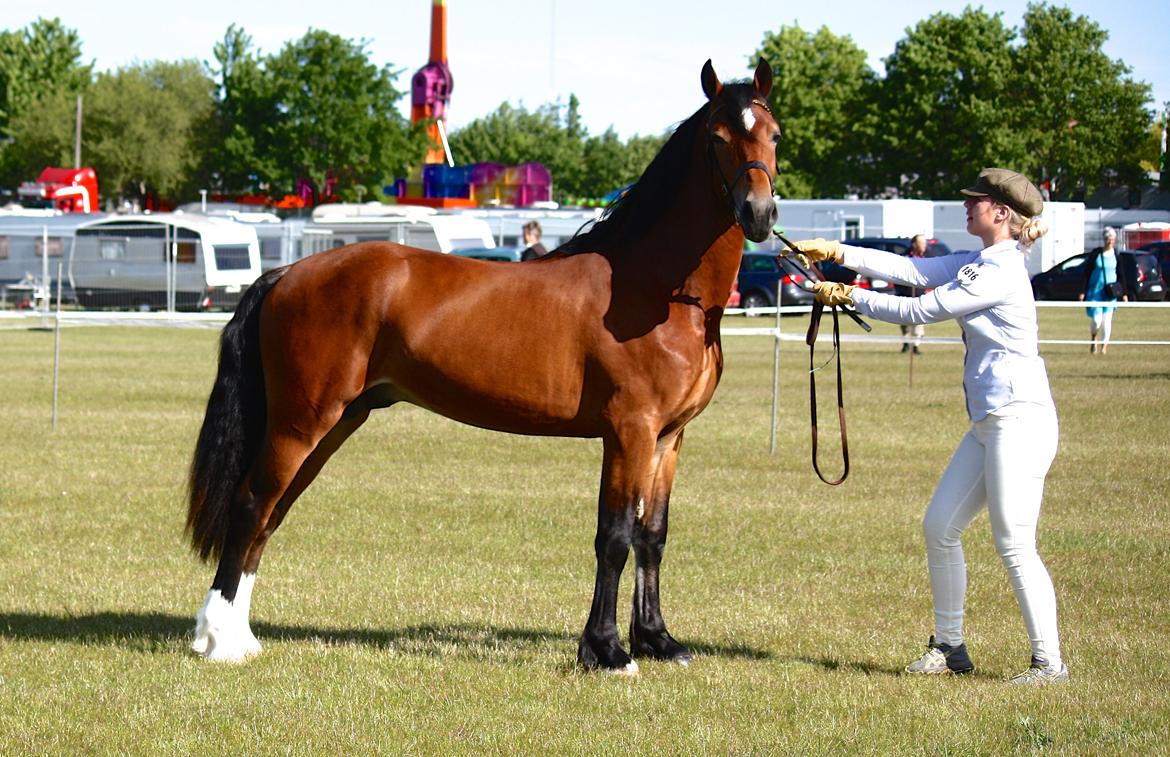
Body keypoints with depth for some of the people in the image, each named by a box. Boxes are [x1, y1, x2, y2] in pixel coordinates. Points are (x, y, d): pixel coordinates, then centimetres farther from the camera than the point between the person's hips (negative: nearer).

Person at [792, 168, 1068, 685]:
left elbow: (918, 310, -13)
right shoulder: (979, 264, 15)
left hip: (1020, 419, -11)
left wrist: (848, 297, -6)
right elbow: (913, 270, 11)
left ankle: (1049, 661, -4)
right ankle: (949, 647, 20)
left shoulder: (1001, 274, -16)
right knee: (940, 527, 12)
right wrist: (838, 253, 5)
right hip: (988, 424, 11)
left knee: (1014, 545, -10)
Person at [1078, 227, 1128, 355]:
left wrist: (1124, 293, 6)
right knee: (1096, 319, -8)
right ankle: (1093, 340, 21)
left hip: (1110, 292, 2)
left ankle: (1104, 347, 10)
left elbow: (1121, 274, 9)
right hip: (1095, 291, -2)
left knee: (1107, 319, -1)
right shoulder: (1096, 253, -3)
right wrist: (1083, 291, -3)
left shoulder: (1116, 255, 2)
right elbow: (1087, 273, 0)